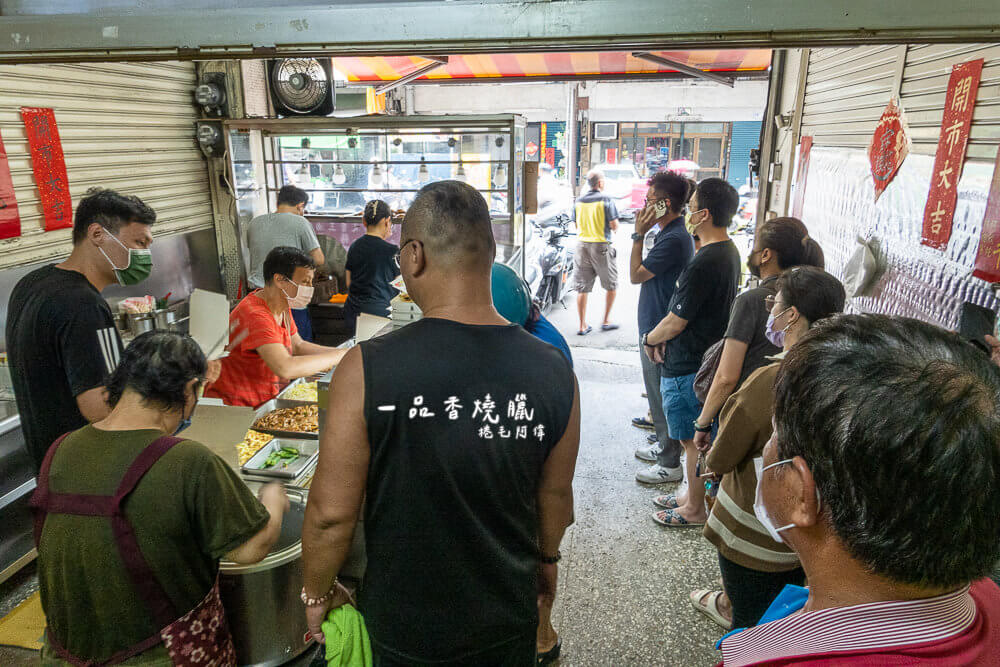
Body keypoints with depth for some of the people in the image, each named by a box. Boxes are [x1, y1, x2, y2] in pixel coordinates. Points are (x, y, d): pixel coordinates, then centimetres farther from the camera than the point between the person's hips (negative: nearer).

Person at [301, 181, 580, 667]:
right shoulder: (553, 371, -16)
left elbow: (331, 514, -18)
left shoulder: (367, 370, -26)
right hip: (509, 622, 2)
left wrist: (317, 594, 2)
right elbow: (555, 493, -3)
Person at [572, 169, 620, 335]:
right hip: (602, 246, -4)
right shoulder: (605, 199, -9)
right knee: (611, 285, 13)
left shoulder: (579, 201, 5)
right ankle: (606, 321, 17)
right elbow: (614, 225, -10)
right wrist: (615, 227, 11)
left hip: (582, 245, 4)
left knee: (582, 288, 6)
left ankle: (582, 326, 8)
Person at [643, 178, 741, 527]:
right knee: (700, 436, 21)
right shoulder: (729, 251, 6)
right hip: (707, 357, 10)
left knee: (692, 439, 6)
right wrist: (664, 337, 4)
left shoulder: (703, 263, -26)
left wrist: (650, 339, -2)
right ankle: (692, 494, 37)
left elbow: (676, 321, -21)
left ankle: (695, 510, 22)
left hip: (687, 367, -10)